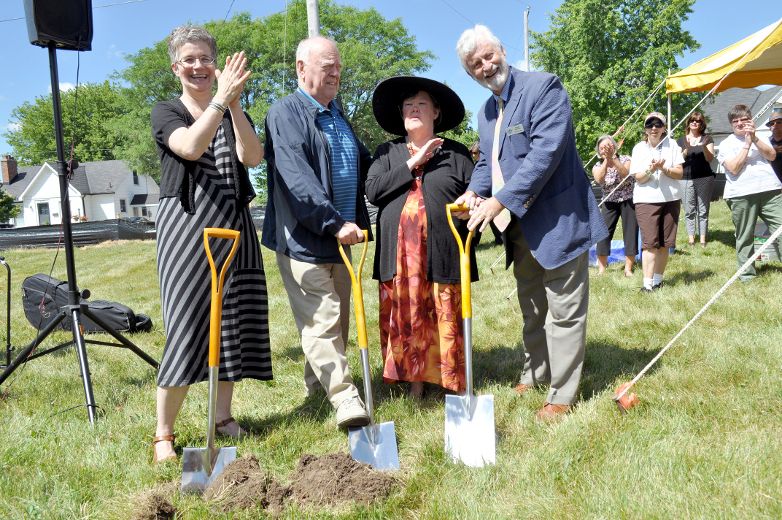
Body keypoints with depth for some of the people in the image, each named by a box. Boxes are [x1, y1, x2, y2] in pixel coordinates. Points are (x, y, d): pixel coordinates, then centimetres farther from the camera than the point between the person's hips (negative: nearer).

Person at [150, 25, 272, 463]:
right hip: (187, 222, -4)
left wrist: (234, 102, -15)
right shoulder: (166, 112, 6)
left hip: (234, 224, 4)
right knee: (187, 324, -9)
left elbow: (252, 157, -6)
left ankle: (224, 417, 19)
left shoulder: (235, 114, 15)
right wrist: (222, 97, -22)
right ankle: (164, 434, 0)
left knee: (233, 322, 4)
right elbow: (190, 147, -18)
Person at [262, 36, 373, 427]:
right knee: (322, 320, -8)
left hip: (338, 235, 8)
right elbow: (296, 177, -21)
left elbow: (362, 164, 27)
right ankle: (344, 397, -5)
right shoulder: (285, 113, -8)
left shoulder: (338, 114, 18)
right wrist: (334, 222, -27)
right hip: (303, 237, -8)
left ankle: (318, 382, 29)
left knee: (337, 318, 13)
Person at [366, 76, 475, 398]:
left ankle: (453, 385, 11)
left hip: (443, 252, -1)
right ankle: (414, 383, 15)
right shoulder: (387, 152, 14)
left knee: (446, 320, 0)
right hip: (399, 254, 2)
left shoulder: (456, 153, 11)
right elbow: (373, 191, -2)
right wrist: (412, 164, -5)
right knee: (404, 319, 3)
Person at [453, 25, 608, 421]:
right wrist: (474, 191, -5)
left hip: (558, 221, -8)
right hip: (520, 227, 8)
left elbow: (545, 152, -24)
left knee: (564, 312, 1)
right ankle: (533, 376, 36)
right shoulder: (486, 111, 12)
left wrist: (499, 200, -27)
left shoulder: (543, 87, -14)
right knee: (531, 310, 20)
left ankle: (562, 395, 12)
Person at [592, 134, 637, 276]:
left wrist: (612, 158, -36)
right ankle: (601, 269, -5)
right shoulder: (597, 167, -2)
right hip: (609, 203, 1)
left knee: (630, 233, -3)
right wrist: (606, 159, -31)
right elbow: (599, 179, -25)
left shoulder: (625, 160, -6)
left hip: (628, 201, -1)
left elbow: (626, 174, -27)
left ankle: (628, 269, 4)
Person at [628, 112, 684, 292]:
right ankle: (647, 283, -11)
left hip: (670, 199, 2)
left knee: (664, 243, 6)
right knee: (650, 243, -10)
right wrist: (651, 170, -22)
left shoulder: (672, 145, 4)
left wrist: (664, 168, -19)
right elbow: (638, 178, -3)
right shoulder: (639, 148, 2)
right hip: (646, 200, -2)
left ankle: (658, 279, 19)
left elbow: (680, 173, -1)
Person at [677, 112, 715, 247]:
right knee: (689, 211, -2)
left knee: (703, 210, 0)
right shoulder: (681, 141, 11)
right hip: (686, 179, 1)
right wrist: (686, 149, -13)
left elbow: (710, 158, 0)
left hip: (704, 178, -1)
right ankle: (690, 237, 0)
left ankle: (702, 238, 2)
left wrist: (704, 146, -16)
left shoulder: (707, 138, 8)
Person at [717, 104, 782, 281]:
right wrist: (747, 144, -9)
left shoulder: (760, 137, 19)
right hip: (742, 195, -3)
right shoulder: (727, 144, 7)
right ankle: (747, 273, 9)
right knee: (745, 237, 1)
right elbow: (734, 168, -8)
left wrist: (755, 139, -7)